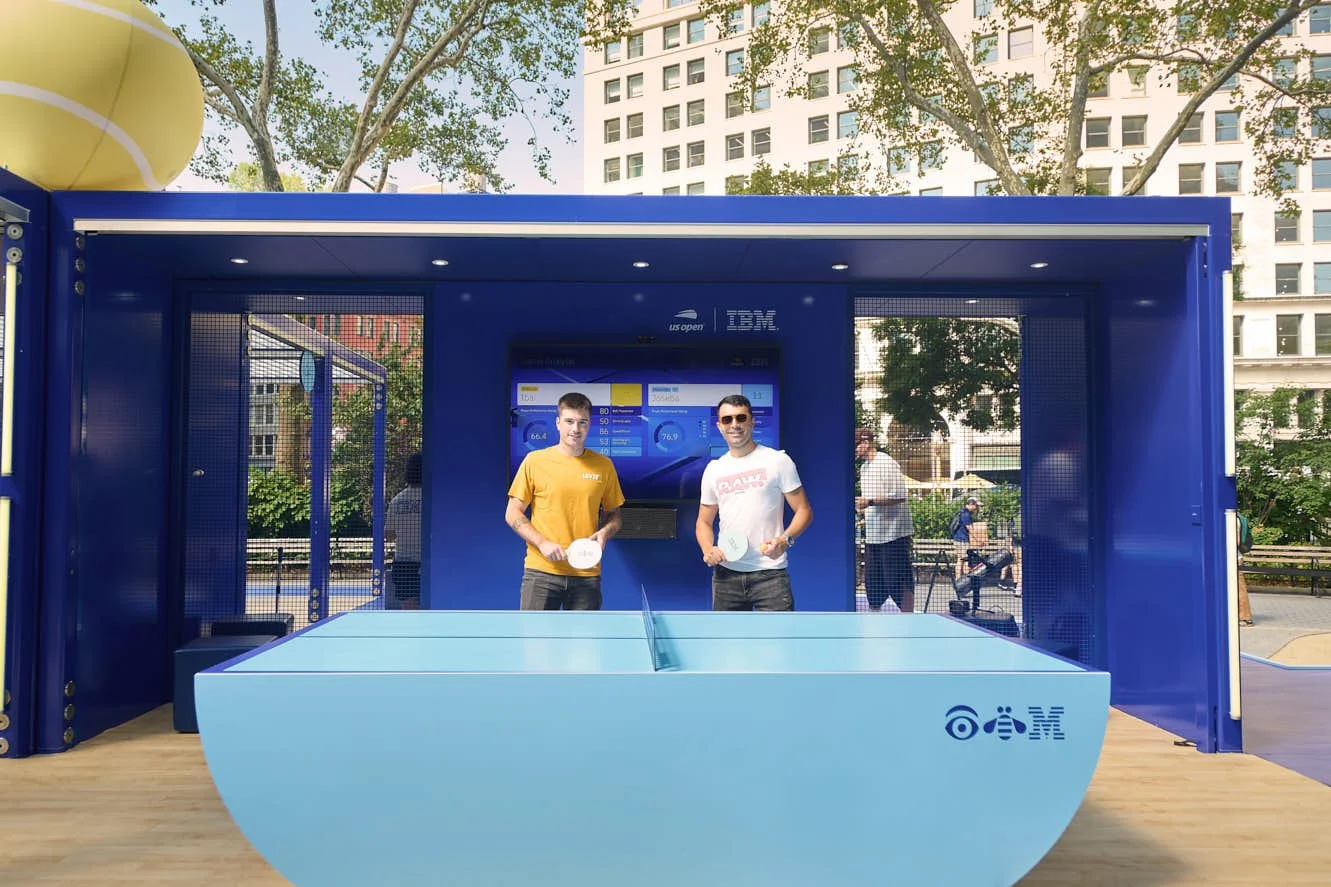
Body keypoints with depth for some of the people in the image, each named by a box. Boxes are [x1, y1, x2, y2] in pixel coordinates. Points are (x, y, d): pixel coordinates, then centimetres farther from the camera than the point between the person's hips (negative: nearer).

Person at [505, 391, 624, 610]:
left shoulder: (604, 465, 6)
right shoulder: (534, 461, 1)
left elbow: (613, 514, 15)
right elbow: (512, 514, 3)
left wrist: (604, 533, -8)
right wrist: (542, 543, -11)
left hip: (587, 574, 2)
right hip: (541, 570, -2)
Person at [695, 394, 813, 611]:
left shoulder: (777, 460, 0)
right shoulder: (713, 469, 12)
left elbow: (804, 510, -1)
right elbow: (704, 522, 18)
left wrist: (785, 539, -21)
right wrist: (707, 549, -4)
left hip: (770, 573, -4)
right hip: (726, 574, 4)